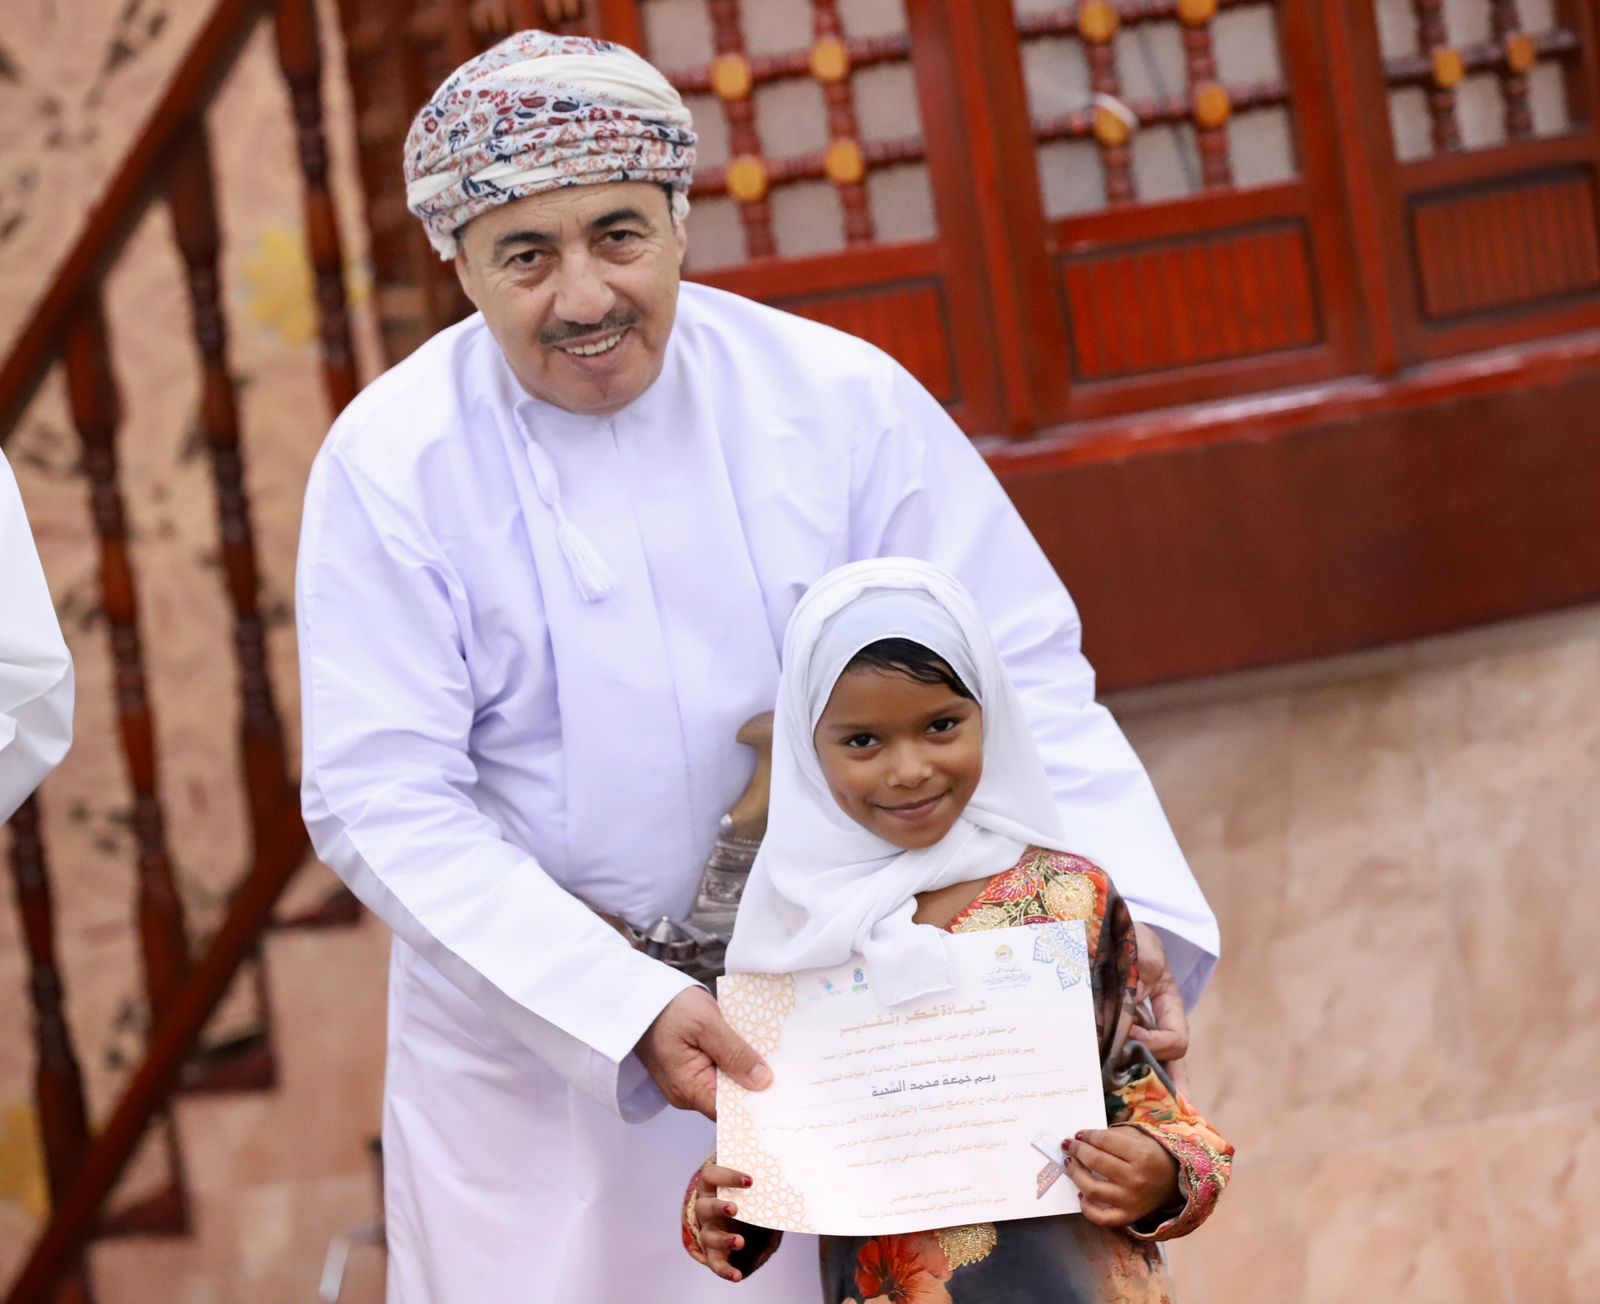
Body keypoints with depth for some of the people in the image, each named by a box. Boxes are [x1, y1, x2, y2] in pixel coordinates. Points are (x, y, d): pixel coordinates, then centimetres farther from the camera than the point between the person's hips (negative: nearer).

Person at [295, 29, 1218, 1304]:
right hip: (530, 1032, -1)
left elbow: (1022, 671, -5)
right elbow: (385, 805, -16)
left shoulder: (838, 398, -9)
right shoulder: (390, 463, -12)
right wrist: (627, 1007, -26)